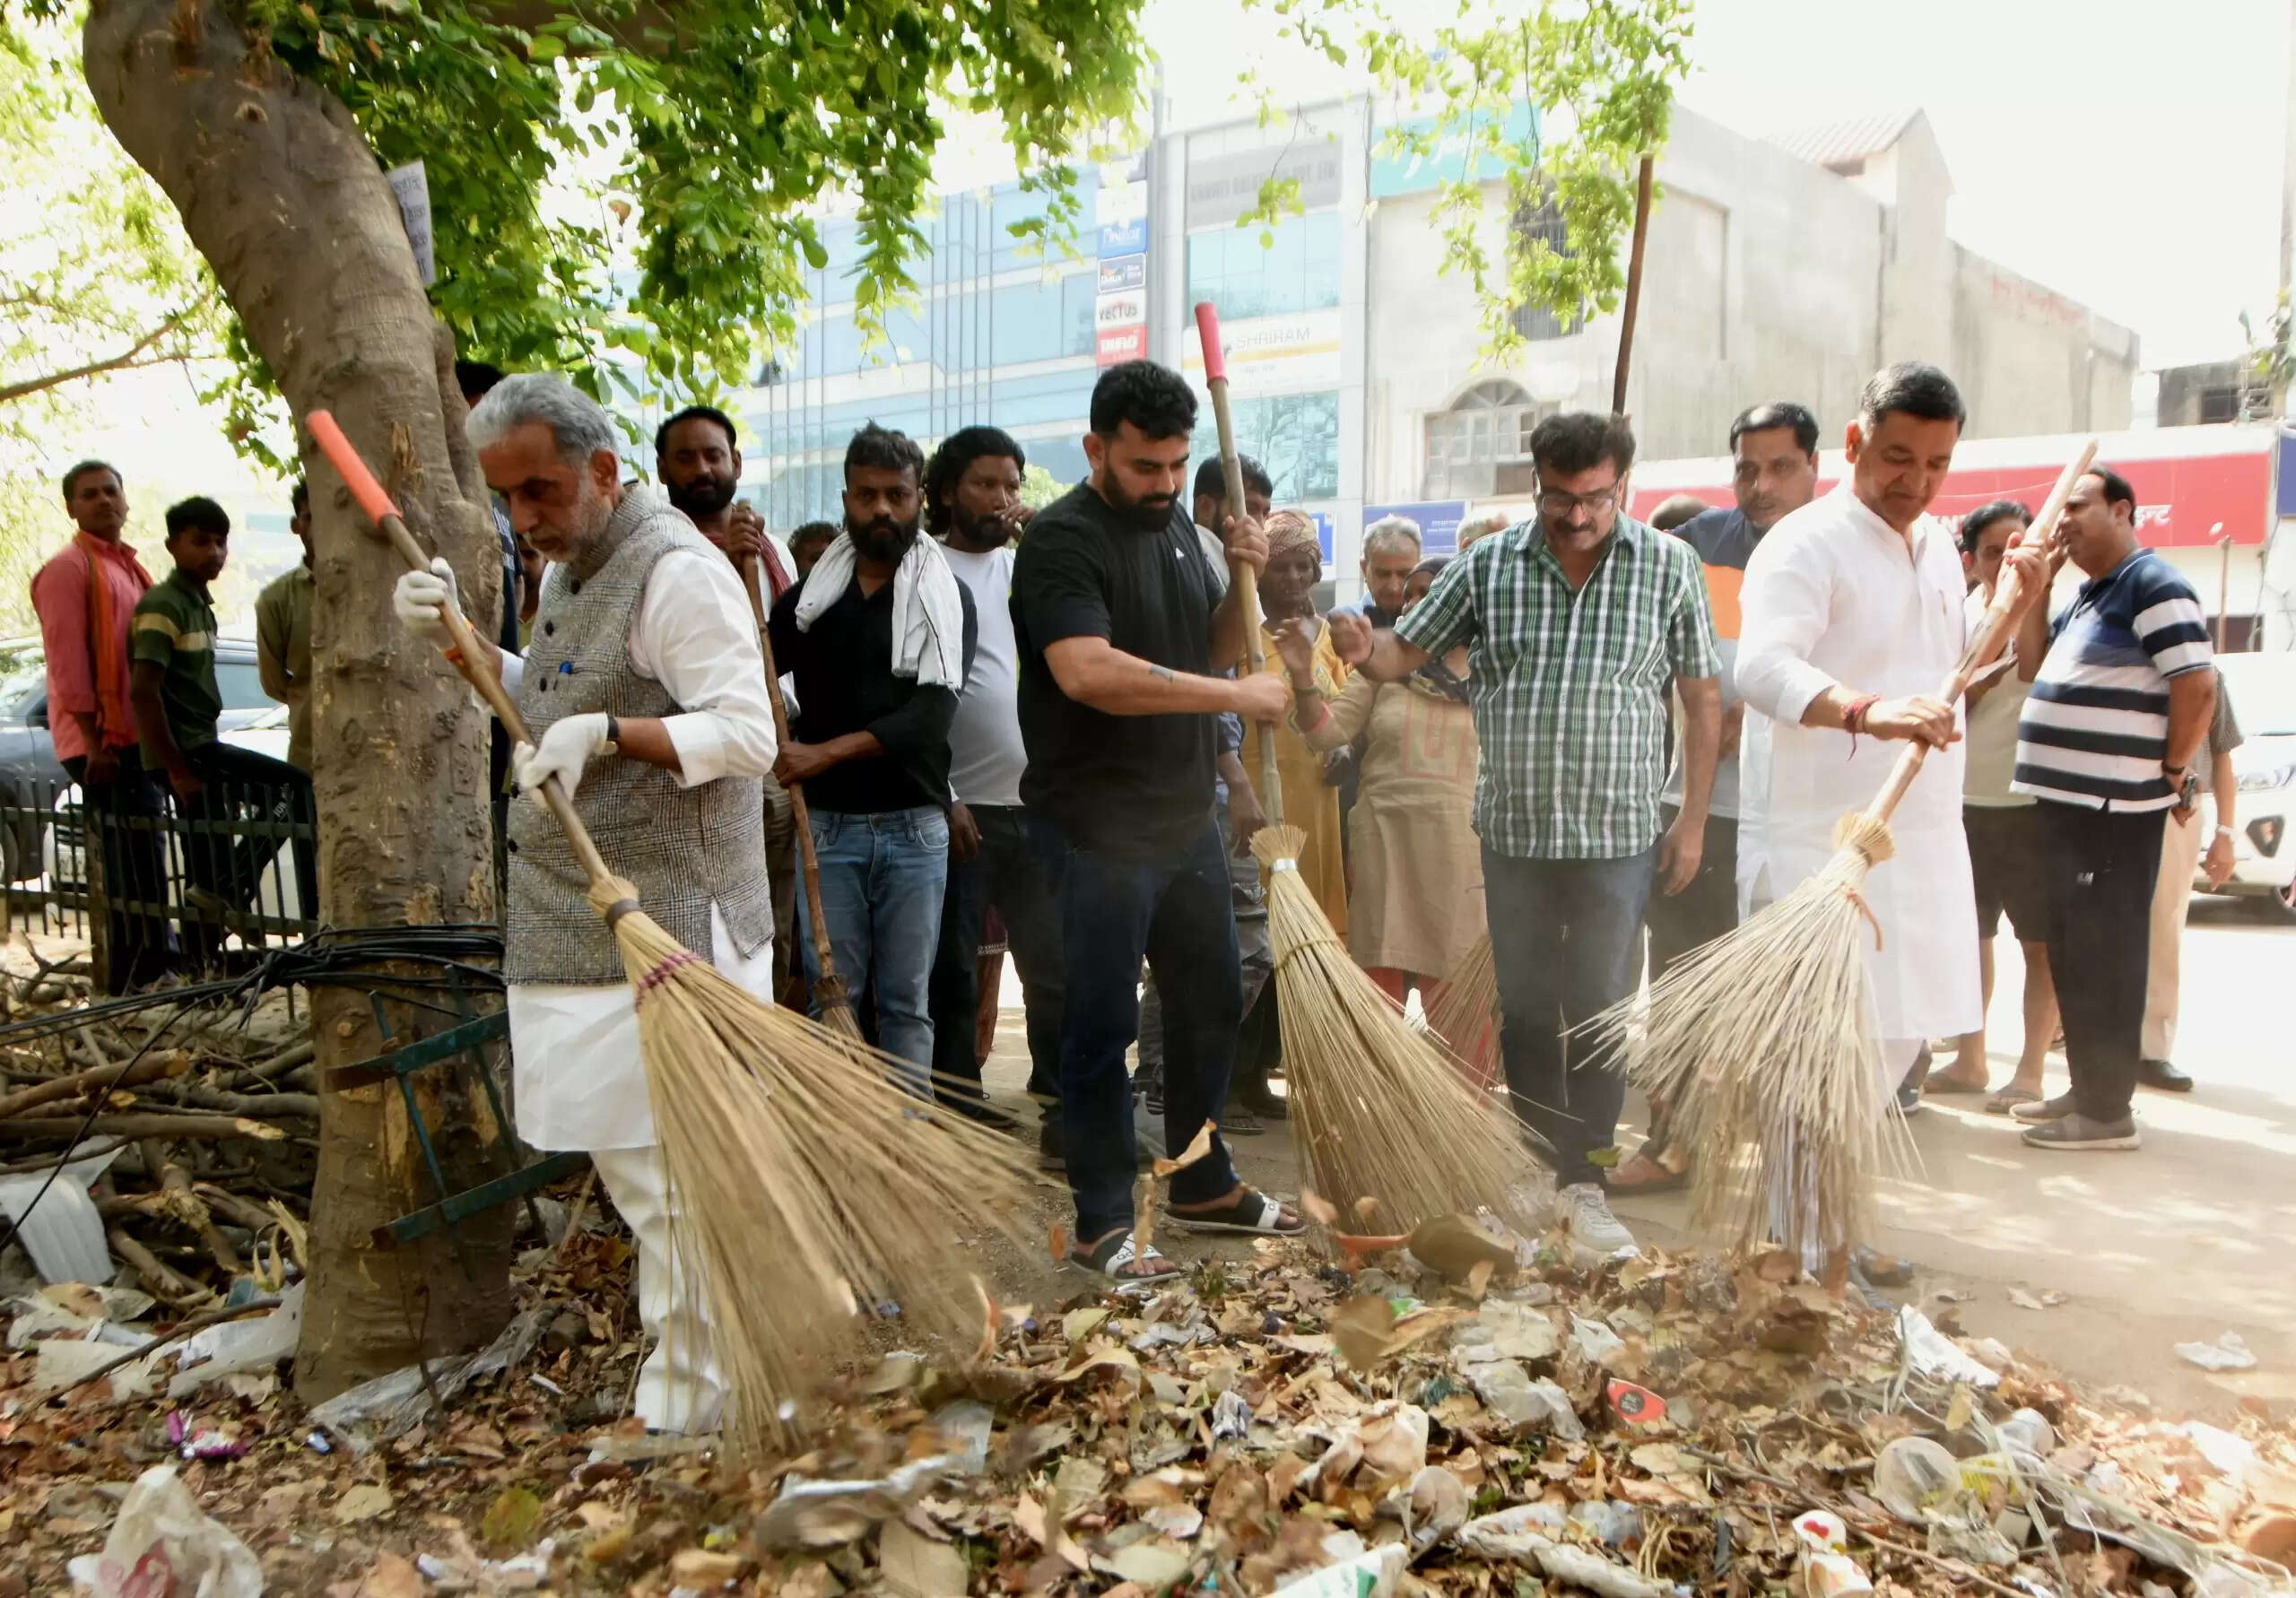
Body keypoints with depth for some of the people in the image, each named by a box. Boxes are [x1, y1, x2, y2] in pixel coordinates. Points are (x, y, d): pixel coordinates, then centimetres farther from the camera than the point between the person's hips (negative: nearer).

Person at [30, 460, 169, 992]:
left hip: (138, 737, 9)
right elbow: (67, 659, -13)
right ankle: (133, 981, -5)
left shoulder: (127, 566, 21)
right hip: (102, 741, -8)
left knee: (141, 861, 14)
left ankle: (155, 962, 22)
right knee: (132, 864, -9)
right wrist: (95, 740, -18)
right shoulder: (68, 568, -6)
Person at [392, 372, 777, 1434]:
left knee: (665, 1172, -3)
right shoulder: (572, 570, 17)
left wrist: (607, 733, -30)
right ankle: (693, 1363, 34)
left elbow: (745, 735, -21)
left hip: (664, 927, -10)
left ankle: (681, 1410, 9)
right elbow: (542, 703, 28)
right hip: (583, 923, 10)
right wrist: (460, 641, 13)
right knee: (621, 1156, 18)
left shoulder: (675, 570, -15)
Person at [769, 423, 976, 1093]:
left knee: (906, 1001, 6)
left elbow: (933, 711, -12)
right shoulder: (813, 591, 8)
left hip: (913, 827, -1)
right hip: (828, 824, 2)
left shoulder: (945, 598, 1)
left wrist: (827, 751, -21)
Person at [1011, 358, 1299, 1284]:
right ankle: (1102, 1223, 13)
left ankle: (1204, 1185, 33)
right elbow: (1089, 671, -30)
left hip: (1185, 817, 8)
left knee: (1211, 1003, 17)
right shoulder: (1063, 539, -15)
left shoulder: (1176, 528, 12)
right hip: (1098, 830, -8)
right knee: (1102, 1027, 0)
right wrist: (1237, 696, -25)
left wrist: (1245, 581, 1)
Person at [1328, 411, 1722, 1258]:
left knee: (1600, 1014, 2)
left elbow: (1702, 697, 3)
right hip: (1513, 832, 2)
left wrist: (1692, 819, -1)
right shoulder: (1489, 564, 3)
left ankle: (1584, 1183, 13)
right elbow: (1405, 652, 6)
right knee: (1524, 1012, 10)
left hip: (1617, 837, -2)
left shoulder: (1669, 566, 0)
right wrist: (1362, 648, -18)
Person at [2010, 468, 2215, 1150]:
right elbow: (2038, 674, 19)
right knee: (2073, 954, 15)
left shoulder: (2153, 585, -11)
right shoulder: (2088, 595, 18)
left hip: (2113, 810, -10)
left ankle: (2107, 1110, 2)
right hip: (2069, 803, 10)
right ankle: (2086, 1089, 25)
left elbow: (2198, 687, -17)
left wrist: (2172, 776, -9)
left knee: (2104, 958, -5)